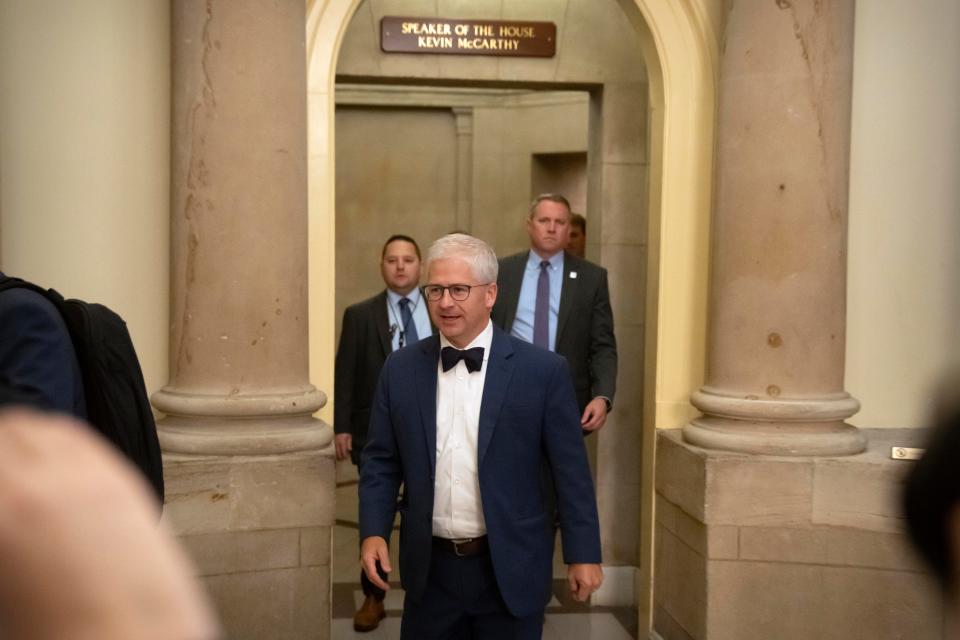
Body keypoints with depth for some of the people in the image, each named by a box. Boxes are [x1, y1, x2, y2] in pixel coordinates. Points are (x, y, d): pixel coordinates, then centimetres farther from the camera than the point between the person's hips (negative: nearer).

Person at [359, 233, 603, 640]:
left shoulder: (542, 370, -8)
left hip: (510, 571, -2)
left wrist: (583, 554, -4)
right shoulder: (400, 370, 1)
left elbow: (570, 470, -5)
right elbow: (381, 462, 6)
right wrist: (373, 531, -6)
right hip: (430, 570, 2)